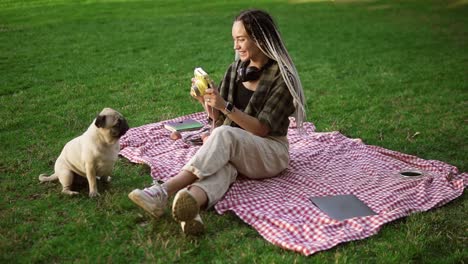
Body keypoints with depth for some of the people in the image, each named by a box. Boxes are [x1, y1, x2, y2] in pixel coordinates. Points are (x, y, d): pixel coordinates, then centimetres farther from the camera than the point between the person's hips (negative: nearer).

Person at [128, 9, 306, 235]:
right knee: (220, 164, -34)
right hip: (234, 149, 5)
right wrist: (206, 102, -9)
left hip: (270, 153, -4)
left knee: (224, 135, -35)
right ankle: (191, 204, -66)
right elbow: (219, 118, 11)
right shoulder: (236, 69, 8)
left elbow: (262, 129, -17)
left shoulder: (282, 77, -10)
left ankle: (164, 191, -47)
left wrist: (225, 106, -27)